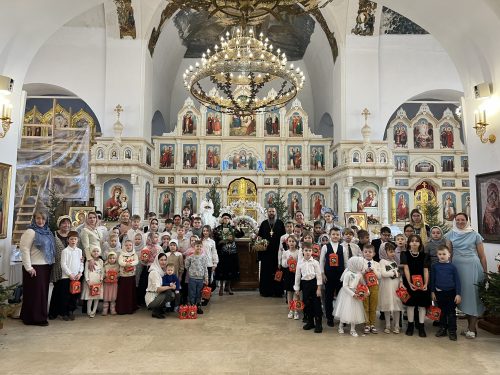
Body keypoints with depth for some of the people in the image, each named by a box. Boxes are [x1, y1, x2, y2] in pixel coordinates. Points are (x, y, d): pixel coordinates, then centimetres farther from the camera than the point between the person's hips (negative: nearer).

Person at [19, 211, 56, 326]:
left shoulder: (47, 232, 12)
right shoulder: (30, 232, -9)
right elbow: (24, 249, -14)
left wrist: (51, 263, 9)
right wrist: (29, 267, -17)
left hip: (46, 267, 7)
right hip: (35, 267, -7)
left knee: (43, 292, 12)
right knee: (35, 292, -1)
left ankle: (41, 316, 22)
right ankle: (34, 318, 8)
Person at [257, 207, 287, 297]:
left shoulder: (280, 223, 6)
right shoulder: (264, 223, 11)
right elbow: (259, 236, 10)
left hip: (277, 251, -1)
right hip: (266, 251, 1)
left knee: (277, 271, 0)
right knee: (266, 271, 2)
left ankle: (277, 291, 7)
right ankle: (266, 291, 9)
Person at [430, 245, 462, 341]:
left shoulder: (452, 267, -5)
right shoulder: (434, 266, 0)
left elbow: (457, 281, -2)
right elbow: (432, 280, 6)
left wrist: (458, 294, -5)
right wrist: (432, 292, 5)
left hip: (451, 293, -2)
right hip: (439, 292, 2)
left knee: (451, 313, 6)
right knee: (442, 312, 13)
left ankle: (452, 331, 16)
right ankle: (442, 329, 24)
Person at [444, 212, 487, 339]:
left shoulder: (475, 235, 3)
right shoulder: (450, 235, 8)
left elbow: (482, 256, 5)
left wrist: (485, 272, 1)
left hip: (473, 266, -2)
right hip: (457, 266, 2)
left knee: (473, 294, -4)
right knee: (463, 295, 6)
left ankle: (472, 328, 3)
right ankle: (470, 326, 17)